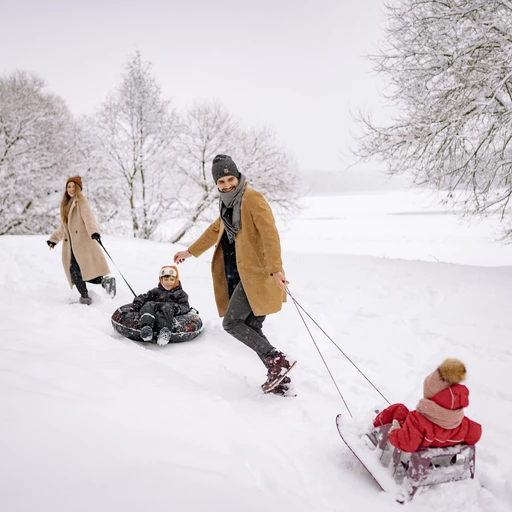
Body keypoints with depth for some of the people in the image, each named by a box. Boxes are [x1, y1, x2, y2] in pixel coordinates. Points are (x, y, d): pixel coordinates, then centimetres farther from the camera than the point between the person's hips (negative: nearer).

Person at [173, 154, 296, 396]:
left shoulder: (252, 198, -9)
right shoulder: (229, 203, 18)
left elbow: (270, 233, -20)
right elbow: (216, 229, 33)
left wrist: (276, 269, -30)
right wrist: (190, 251, 41)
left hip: (257, 273, -9)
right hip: (243, 274, 9)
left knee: (231, 322, -9)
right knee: (252, 328, 7)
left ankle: (277, 360, -6)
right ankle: (279, 380, 14)